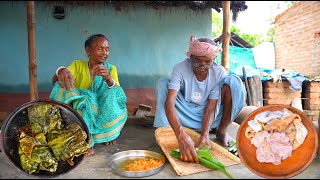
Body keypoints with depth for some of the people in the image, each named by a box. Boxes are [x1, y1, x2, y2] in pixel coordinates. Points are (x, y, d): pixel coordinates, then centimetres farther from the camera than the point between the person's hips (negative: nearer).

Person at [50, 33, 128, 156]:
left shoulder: (111, 69, 4)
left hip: (102, 114, 0)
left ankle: (108, 134, -4)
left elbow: (117, 92, -12)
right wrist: (61, 71, -38)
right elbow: (54, 81, -13)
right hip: (78, 113, 0)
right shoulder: (78, 65, 3)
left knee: (115, 93, -26)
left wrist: (108, 78, -34)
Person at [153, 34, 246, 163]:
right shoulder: (180, 68, -22)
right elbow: (169, 102, -36)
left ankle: (221, 131, -9)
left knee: (234, 81, -22)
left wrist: (205, 134, -36)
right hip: (185, 116, -1)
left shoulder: (219, 72, -16)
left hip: (207, 115, 1)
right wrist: (182, 136, -50)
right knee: (162, 83, -23)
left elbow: (211, 107, -18)